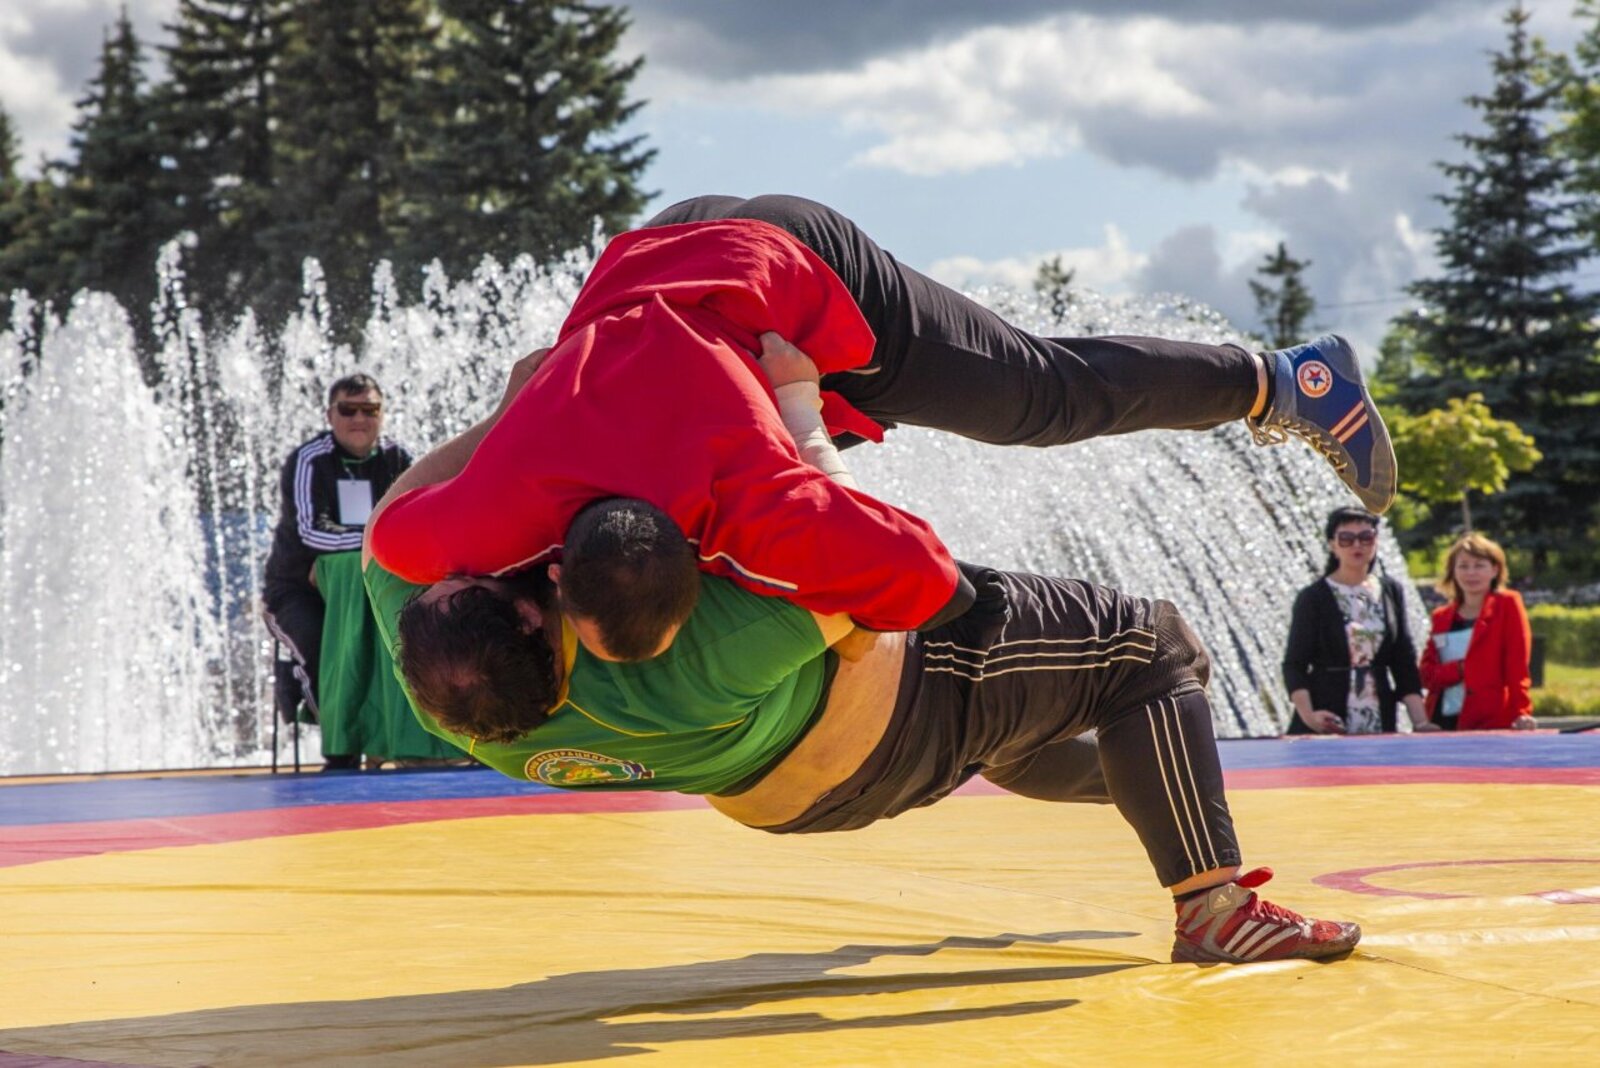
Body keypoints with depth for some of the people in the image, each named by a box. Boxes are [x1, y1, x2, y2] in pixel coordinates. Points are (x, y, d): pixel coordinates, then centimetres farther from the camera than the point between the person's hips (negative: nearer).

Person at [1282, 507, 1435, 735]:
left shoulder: (1391, 592, 11)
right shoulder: (1312, 598, 0)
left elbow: (1405, 662, 11)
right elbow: (1294, 665, -4)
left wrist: (1420, 722, -1)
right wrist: (1307, 715, -21)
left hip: (1380, 725, 3)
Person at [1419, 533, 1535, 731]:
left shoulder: (1507, 605, 4)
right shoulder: (1441, 616, 16)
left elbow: (1517, 665, -4)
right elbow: (1427, 674, 9)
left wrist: (1521, 712, -16)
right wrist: (1460, 669, -11)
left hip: (1491, 722, -4)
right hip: (1443, 722, 4)